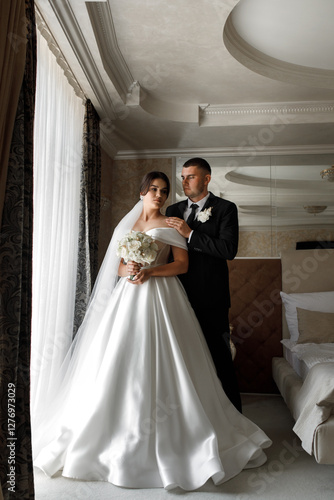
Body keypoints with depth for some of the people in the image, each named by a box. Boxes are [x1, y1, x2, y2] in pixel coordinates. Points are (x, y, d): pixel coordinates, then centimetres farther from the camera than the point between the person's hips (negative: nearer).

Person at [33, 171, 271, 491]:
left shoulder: (170, 226, 5)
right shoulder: (127, 225, 18)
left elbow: (182, 264, -3)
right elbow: (119, 266, 16)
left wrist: (150, 272, -15)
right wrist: (128, 270, -7)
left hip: (160, 298, -4)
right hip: (128, 297, 4)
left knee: (157, 364, -5)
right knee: (121, 361, 1)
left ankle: (166, 436, 9)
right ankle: (121, 429, 15)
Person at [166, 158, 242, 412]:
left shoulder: (225, 208, -2)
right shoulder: (173, 210, 12)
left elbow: (229, 249, -15)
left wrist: (190, 234, -17)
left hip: (210, 298, -4)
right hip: (181, 296, 5)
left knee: (220, 358, 4)